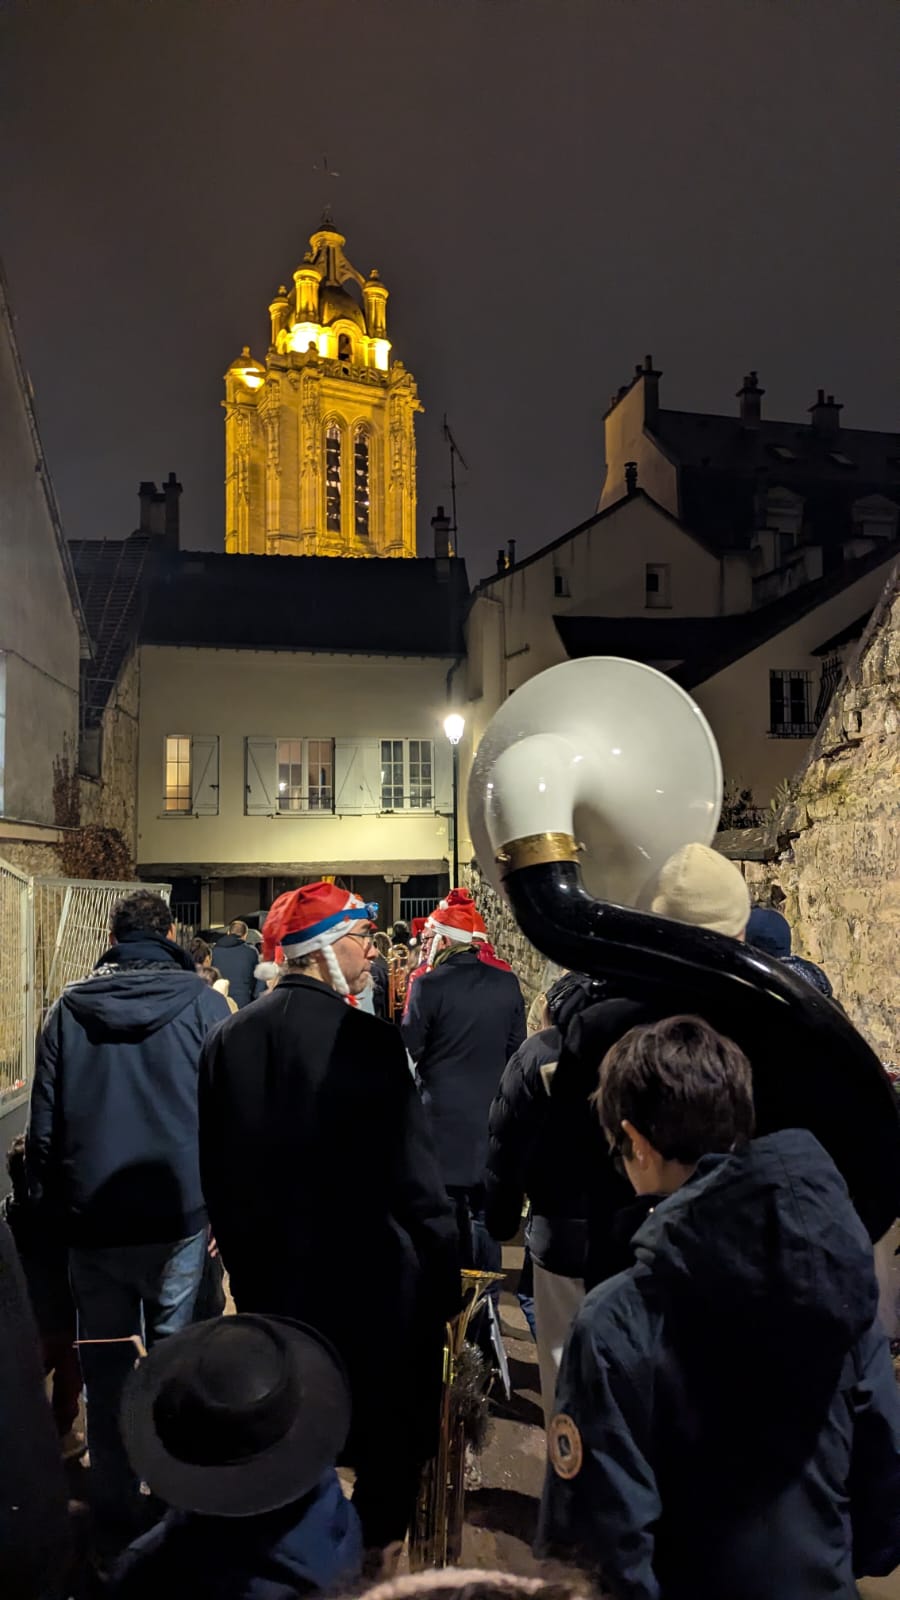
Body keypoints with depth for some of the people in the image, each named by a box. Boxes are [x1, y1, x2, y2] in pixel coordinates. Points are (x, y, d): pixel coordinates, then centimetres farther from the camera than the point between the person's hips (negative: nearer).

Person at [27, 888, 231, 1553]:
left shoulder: (69, 1007, 3)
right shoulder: (201, 1000, -5)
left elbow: (44, 1121, 4)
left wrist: (52, 1207, 12)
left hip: (92, 1222, 2)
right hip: (179, 1215, -2)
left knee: (107, 1373, 14)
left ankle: (115, 1525, 24)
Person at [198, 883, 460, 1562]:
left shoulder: (229, 1038, -5)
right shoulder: (367, 1041, -21)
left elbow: (218, 1174, 4)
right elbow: (416, 1179, -19)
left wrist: (247, 1264, 16)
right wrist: (446, 1277, -6)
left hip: (269, 1284, 5)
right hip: (371, 1285, -5)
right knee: (390, 1446, 17)